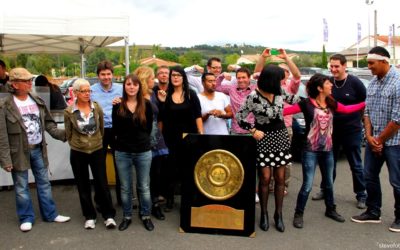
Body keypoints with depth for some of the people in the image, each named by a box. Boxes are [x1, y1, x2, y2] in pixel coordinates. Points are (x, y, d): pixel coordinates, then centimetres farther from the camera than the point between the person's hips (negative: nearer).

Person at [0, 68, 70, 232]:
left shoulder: (37, 101, 3)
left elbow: (48, 123, 9)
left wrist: (62, 134, -8)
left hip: (38, 149, 5)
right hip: (19, 152, -4)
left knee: (44, 183, 14)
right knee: (22, 187, 9)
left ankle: (50, 214, 27)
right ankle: (26, 218, 25)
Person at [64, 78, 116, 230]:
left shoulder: (97, 108, -5)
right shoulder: (69, 112, -8)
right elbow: (68, 133, 3)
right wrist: (77, 144, 8)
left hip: (97, 151, 0)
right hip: (78, 153, 0)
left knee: (102, 183, 3)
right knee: (83, 186, 10)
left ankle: (108, 215, 16)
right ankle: (89, 216, 24)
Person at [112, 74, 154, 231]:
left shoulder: (146, 104, -2)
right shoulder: (118, 105, 0)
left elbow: (148, 128, 1)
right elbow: (115, 130, 0)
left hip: (143, 151, -1)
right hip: (122, 152, 1)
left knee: (144, 187, 10)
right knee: (125, 188, 12)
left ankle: (146, 216, 26)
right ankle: (127, 217, 28)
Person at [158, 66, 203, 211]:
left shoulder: (191, 94, 2)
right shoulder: (166, 95, 3)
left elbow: (198, 116, -1)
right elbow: (161, 119, 5)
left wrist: (201, 134, -7)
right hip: (170, 137, 0)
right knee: (172, 169, 5)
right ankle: (169, 199, 18)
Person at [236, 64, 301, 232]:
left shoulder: (279, 91, -2)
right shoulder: (254, 97, -17)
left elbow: (293, 99, 18)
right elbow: (239, 117, -10)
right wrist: (253, 130, -15)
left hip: (281, 137, 5)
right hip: (263, 139, -4)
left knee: (280, 178, 7)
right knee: (265, 178, 1)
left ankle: (278, 214, 21)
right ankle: (264, 213, 20)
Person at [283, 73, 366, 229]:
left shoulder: (332, 103, 4)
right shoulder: (306, 104, -13)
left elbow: (347, 109, 19)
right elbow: (285, 111, -16)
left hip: (327, 150, 6)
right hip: (310, 151, -6)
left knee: (329, 182, 19)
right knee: (307, 185, -4)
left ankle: (330, 210, 38)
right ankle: (298, 214, 12)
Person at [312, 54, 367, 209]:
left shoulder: (355, 82, -10)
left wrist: (358, 118, -2)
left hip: (352, 130, -3)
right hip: (331, 129, 4)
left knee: (356, 165, 6)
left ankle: (361, 195, 19)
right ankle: (325, 190, 29)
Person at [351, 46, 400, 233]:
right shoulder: (372, 83, 5)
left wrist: (380, 140, -11)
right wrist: (369, 136, -4)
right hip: (374, 140, 7)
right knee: (369, 176, 13)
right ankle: (373, 212, 29)